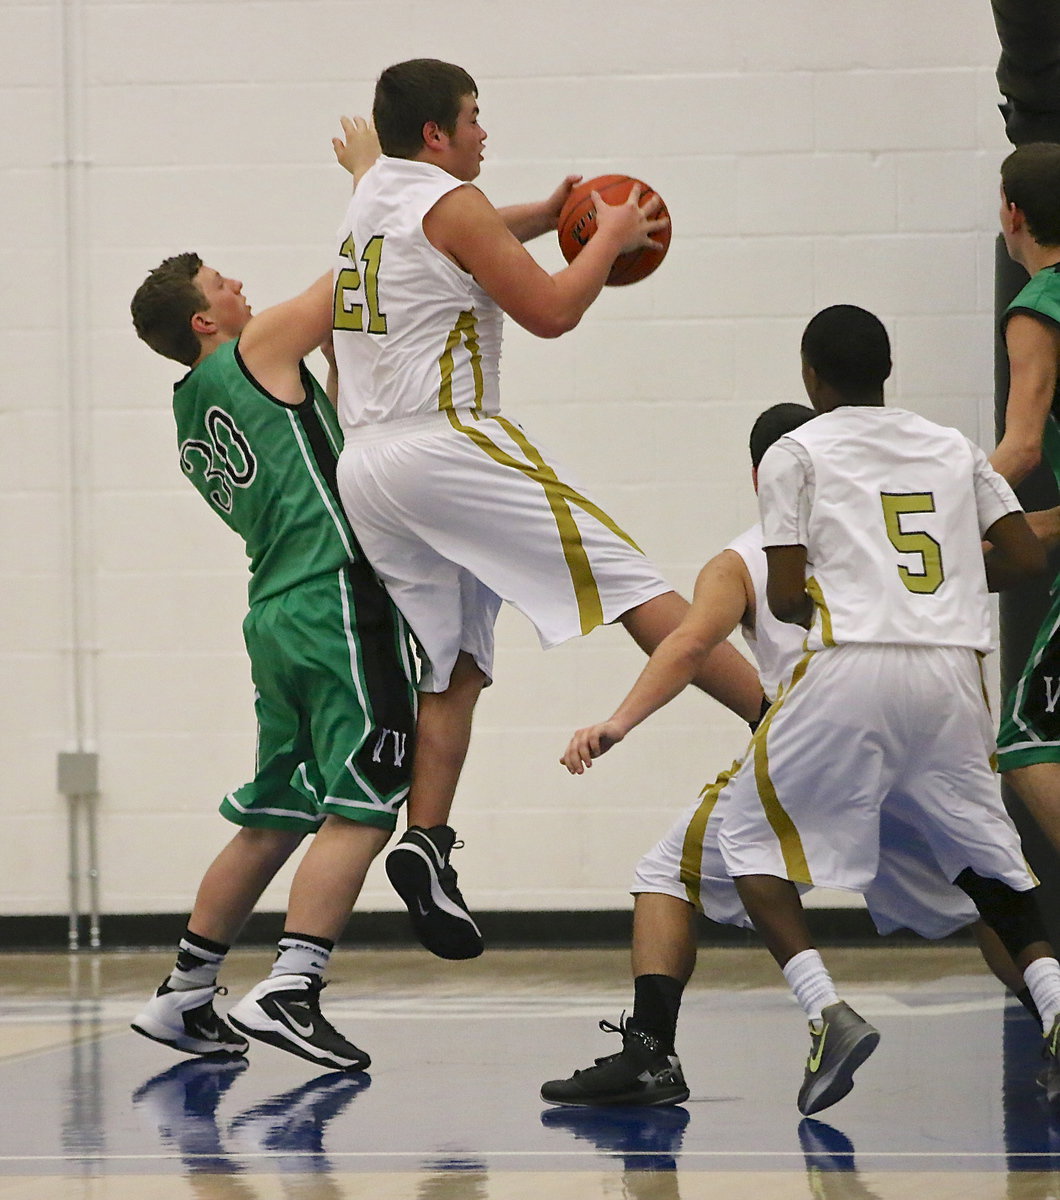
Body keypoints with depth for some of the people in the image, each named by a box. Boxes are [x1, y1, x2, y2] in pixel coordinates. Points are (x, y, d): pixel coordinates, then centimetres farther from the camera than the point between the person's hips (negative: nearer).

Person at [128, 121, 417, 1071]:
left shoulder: (195, 413, 18)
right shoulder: (257, 349, -4)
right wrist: (370, 173, 13)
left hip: (279, 609, 9)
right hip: (339, 601, -9)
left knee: (273, 820, 17)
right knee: (359, 809, -11)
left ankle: (183, 997, 21)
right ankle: (291, 992, -21)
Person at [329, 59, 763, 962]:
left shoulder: (372, 204, 21)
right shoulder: (451, 203, -5)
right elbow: (551, 311, -6)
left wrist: (546, 216, 35)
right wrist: (611, 240, 9)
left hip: (365, 467, 9)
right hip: (444, 442, -8)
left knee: (455, 667, 11)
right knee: (628, 581, -10)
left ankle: (426, 846, -3)